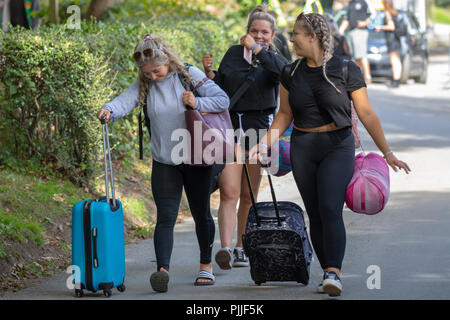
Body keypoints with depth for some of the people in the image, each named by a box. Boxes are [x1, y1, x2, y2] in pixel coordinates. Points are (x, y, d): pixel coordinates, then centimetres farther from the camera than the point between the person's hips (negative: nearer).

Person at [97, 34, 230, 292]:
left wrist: (197, 103, -23)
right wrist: (109, 110, -39)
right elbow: (126, 101, -19)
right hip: (164, 162, 1)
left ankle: (206, 265, 30)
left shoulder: (190, 76, -7)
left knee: (201, 214, 12)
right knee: (165, 217, -12)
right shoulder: (144, 85, -1)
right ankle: (163, 270, -24)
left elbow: (223, 100, -8)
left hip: (197, 159, -1)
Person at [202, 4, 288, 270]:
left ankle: (241, 248, 19)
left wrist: (256, 49, -19)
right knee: (229, 192, -13)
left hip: (258, 128, 0)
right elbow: (220, 89, 15)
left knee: (249, 196, 7)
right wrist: (209, 73, -3)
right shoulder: (234, 54, 11)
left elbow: (284, 70, -21)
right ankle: (225, 248, -23)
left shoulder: (273, 59, 4)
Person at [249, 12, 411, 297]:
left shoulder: (346, 70, -4)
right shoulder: (292, 74, 7)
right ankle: (329, 273, 12)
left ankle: (334, 273, -25)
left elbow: (366, 113, 0)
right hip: (302, 148, 4)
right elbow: (285, 115, 14)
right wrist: (265, 144, -1)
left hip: (338, 146, -4)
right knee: (315, 214, 4)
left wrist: (387, 152, 0)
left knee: (330, 209, -19)